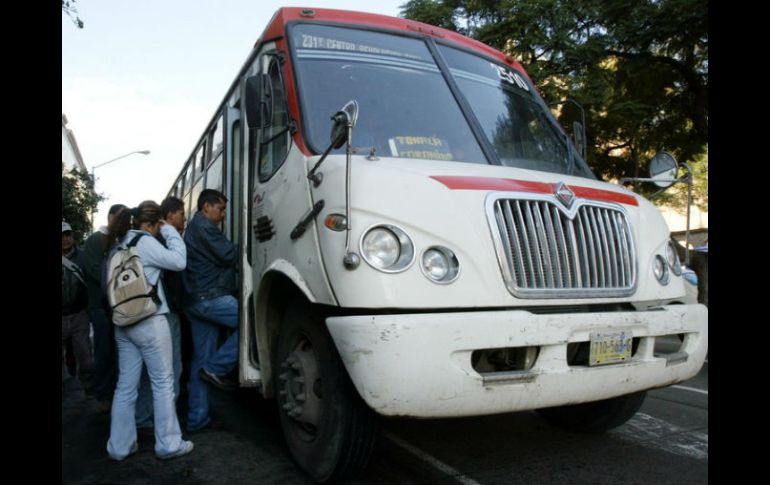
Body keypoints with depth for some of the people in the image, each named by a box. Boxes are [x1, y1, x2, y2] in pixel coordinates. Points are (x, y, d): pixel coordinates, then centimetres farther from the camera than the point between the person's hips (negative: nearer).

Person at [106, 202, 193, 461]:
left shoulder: (121, 244, 13)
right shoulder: (146, 242, -12)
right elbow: (179, 261, -12)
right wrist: (170, 232, -3)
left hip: (123, 322, 8)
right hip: (149, 322, -8)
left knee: (126, 384, 12)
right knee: (163, 382, 2)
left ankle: (119, 445, 19)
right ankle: (168, 443, 9)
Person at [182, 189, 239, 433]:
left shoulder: (194, 228, 26)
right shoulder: (203, 226, -7)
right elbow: (228, 255, -13)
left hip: (198, 300, 11)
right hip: (210, 297, -11)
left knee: (201, 359, 9)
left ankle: (197, 419, 12)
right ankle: (217, 368, -10)